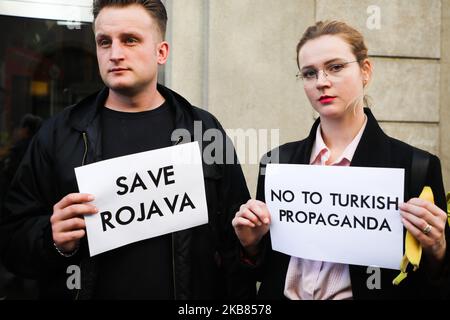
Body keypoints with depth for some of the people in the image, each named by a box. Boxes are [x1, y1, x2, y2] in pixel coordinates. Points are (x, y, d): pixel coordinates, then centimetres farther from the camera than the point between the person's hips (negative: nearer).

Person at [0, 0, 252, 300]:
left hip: (195, 289, 1)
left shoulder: (205, 130, -3)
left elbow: (234, 238, -2)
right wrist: (54, 241, -20)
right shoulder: (58, 133, -3)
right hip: (89, 288, 0)